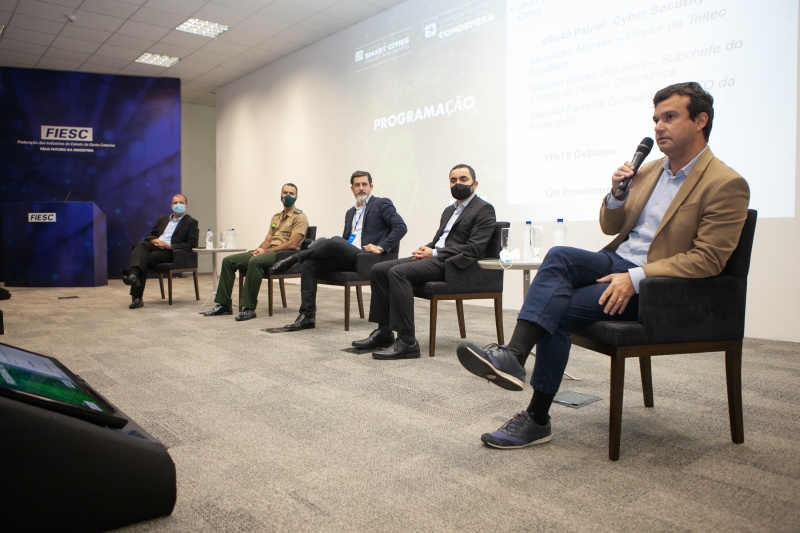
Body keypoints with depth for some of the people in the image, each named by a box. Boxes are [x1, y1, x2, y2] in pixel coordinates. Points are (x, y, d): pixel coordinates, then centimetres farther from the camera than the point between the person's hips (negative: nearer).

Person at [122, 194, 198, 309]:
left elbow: (192, 244, -3)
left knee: (146, 259, -30)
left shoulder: (191, 222, 9)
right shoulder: (162, 219, 27)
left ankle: (137, 297, -31)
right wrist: (154, 240, 0)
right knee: (141, 244, -30)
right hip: (155, 246, 5)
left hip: (170, 252, -5)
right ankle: (134, 275, -50)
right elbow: (149, 235, 26)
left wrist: (170, 246, -13)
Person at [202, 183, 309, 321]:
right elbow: (267, 240, 18)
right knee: (228, 260, -6)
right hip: (268, 252, 8)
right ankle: (224, 305, -6)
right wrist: (259, 250, -5)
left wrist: (266, 251, -15)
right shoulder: (276, 217, 22)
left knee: (255, 261, -37)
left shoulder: (299, 217, -3)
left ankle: (249, 308, -33)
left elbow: (292, 244, -14)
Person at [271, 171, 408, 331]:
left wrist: (381, 247, -18)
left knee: (334, 241, -33)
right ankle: (306, 316, -14)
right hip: (347, 256, 7)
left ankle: (293, 259, -12)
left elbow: (401, 227, -9)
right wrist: (335, 250, 1)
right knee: (310, 264, -13)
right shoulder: (350, 212, 25)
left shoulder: (382, 204, 3)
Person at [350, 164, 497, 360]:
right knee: (379, 269, -8)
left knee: (398, 272, -30)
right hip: (434, 258, 9)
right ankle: (384, 332, -7)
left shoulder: (484, 210, -2)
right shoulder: (449, 210, 25)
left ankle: (407, 341, -30)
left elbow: (474, 249, -14)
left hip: (452, 264, -9)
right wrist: (426, 249, 0)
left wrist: (434, 253, -15)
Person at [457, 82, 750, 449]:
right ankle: (513, 354, -38)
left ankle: (537, 419, -16)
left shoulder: (726, 184, -7)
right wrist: (616, 194, -1)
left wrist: (636, 278, -23)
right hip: (617, 262, 6)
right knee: (559, 256, -26)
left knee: (559, 310, -24)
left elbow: (708, 259, -14)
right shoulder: (649, 170, 16)